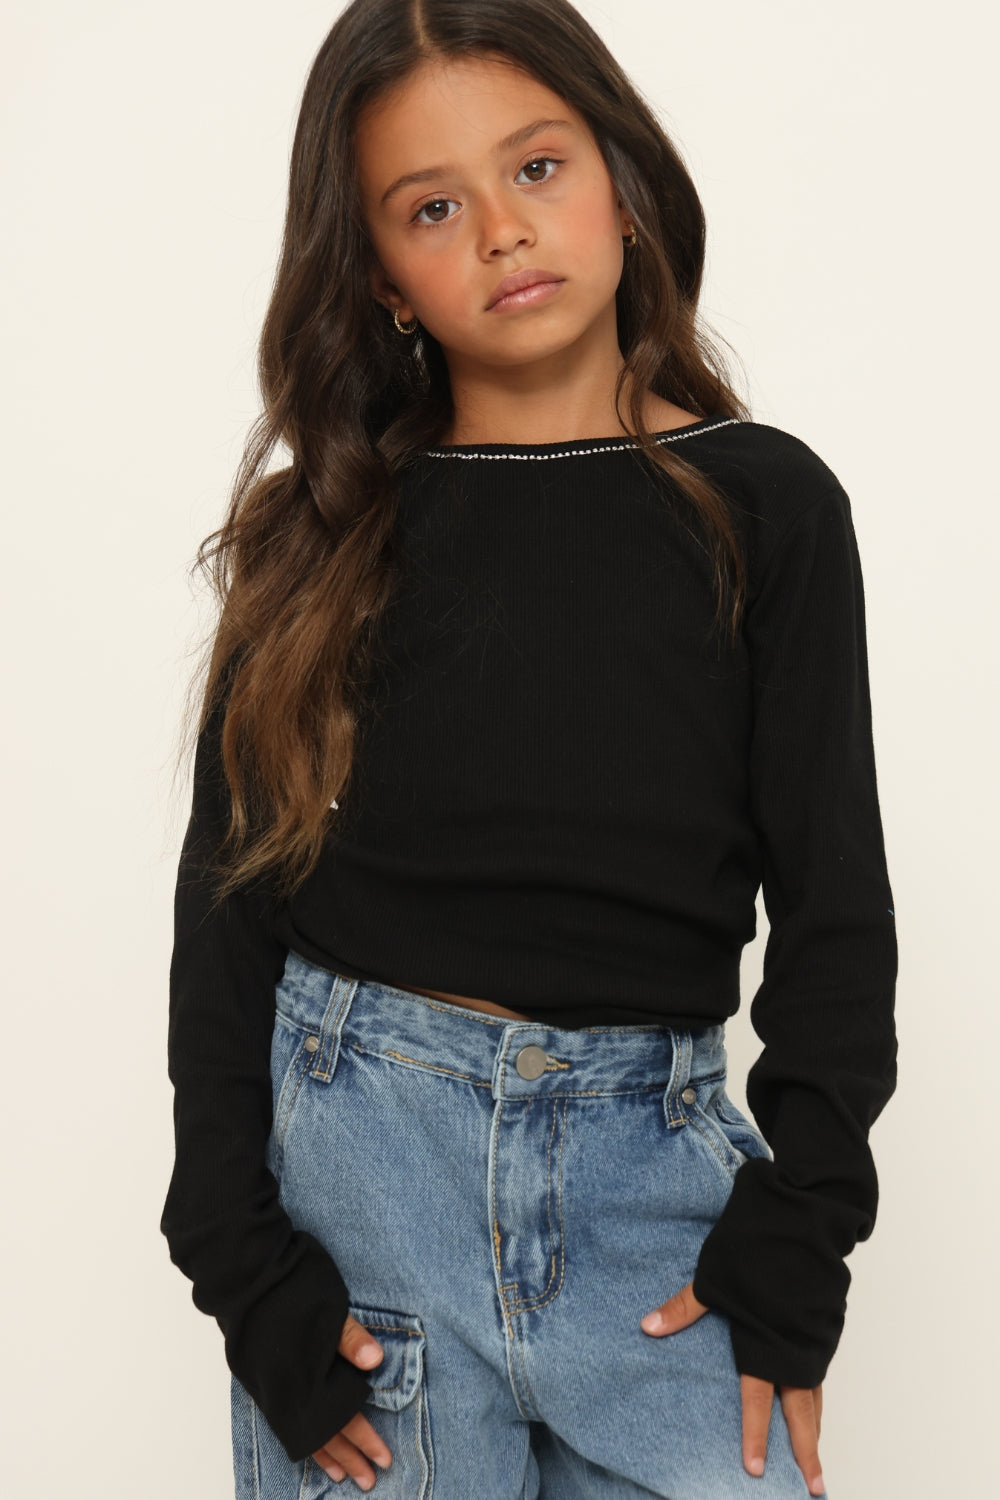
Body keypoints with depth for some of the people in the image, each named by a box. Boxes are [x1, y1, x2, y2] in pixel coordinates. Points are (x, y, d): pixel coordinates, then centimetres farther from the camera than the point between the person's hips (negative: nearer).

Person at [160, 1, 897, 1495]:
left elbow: (834, 904, 1)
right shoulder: (327, 534, 2)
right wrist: (243, 1260, -6)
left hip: (651, 1161, 0)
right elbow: (227, 902, 2)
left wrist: (794, 1243, -6)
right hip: (354, 1144, 1)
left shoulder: (764, 505, 1)